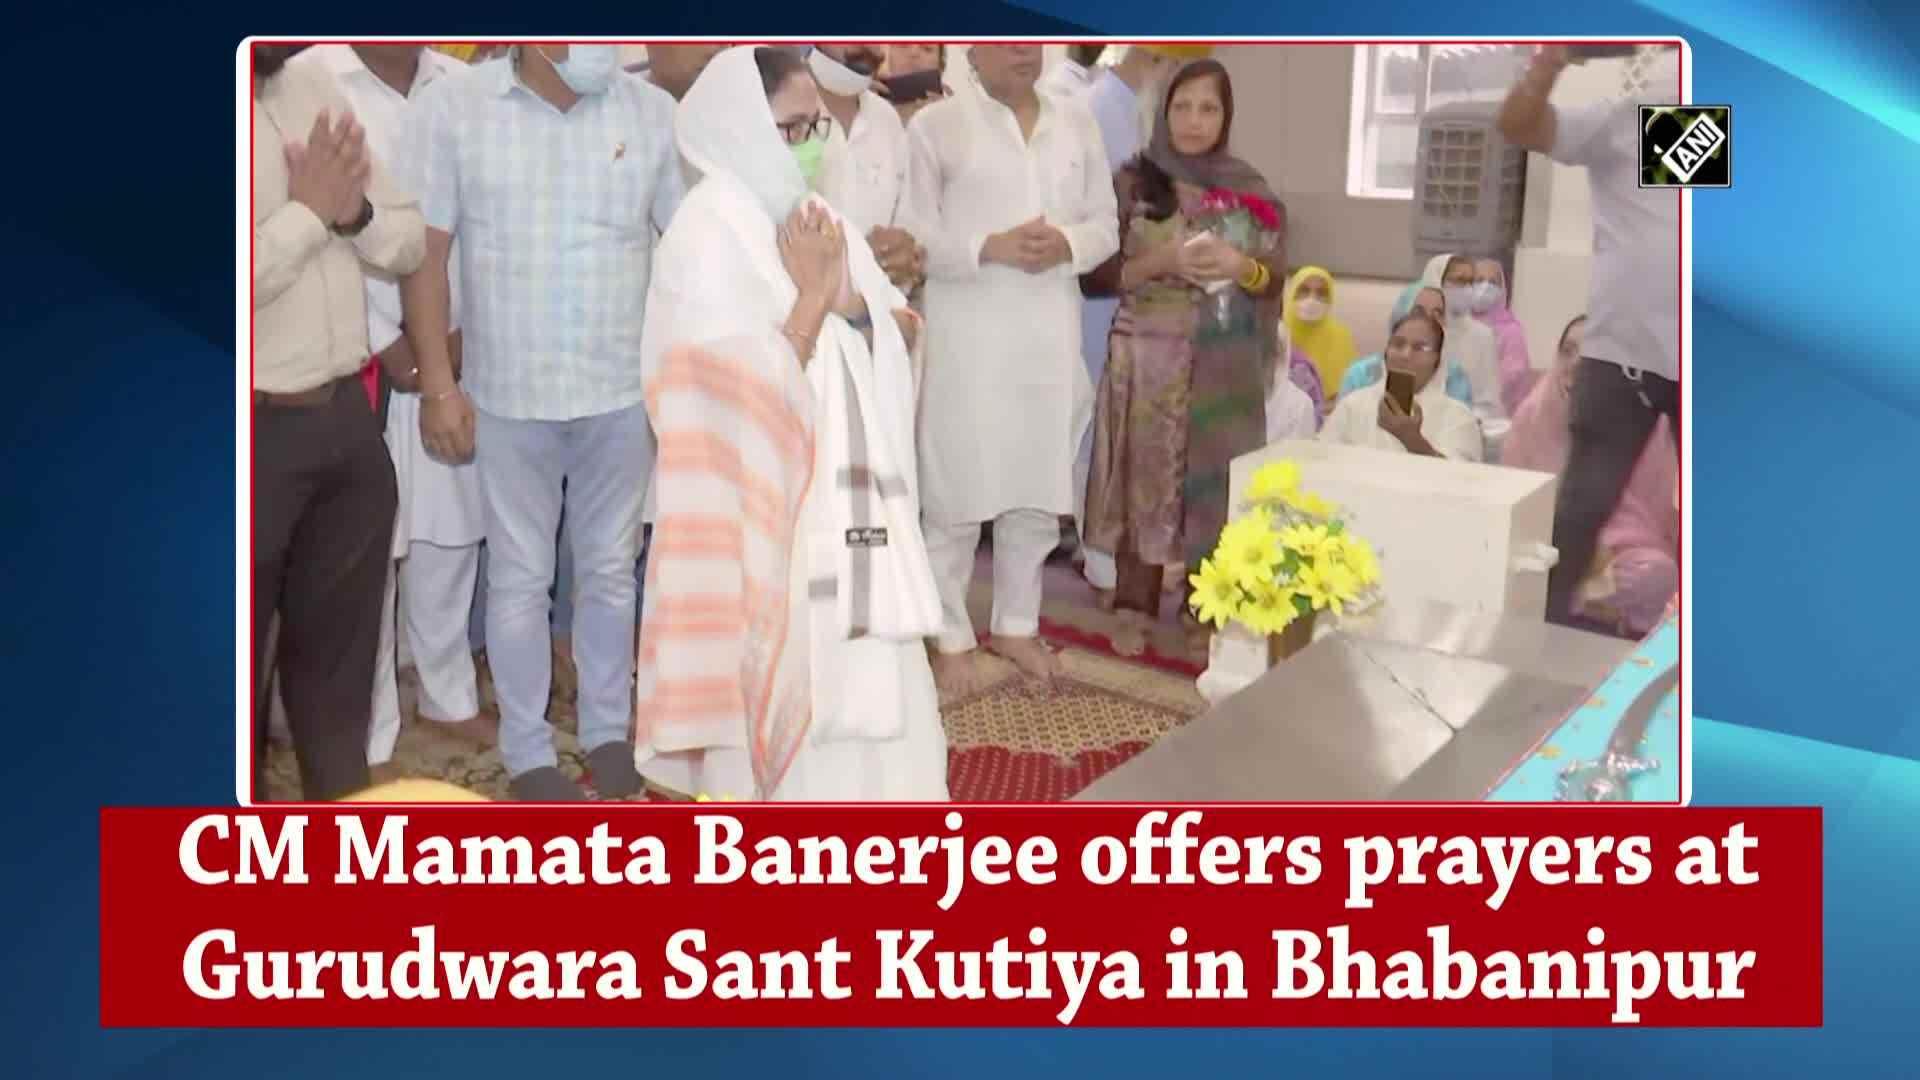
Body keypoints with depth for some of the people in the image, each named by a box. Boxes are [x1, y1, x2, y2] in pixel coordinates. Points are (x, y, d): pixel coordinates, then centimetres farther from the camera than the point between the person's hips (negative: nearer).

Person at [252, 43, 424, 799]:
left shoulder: (314, 93, 7)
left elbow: (410, 242, 9)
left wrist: (355, 211, -11)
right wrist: (309, 211, -15)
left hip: (346, 414, 7)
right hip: (256, 428, -6)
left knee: (339, 632, 20)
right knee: (241, 642, 9)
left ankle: (343, 801, 37)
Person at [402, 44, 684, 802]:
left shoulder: (653, 110, 0)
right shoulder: (452, 107, -5)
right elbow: (424, 252, -4)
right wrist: (437, 383, -8)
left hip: (623, 392, 2)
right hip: (509, 394, -1)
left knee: (611, 569, 14)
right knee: (520, 578, 9)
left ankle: (608, 730, 30)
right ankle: (527, 750, 23)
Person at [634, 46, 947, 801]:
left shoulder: (810, 217, 9)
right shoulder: (709, 236, -13)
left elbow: (897, 329, 10)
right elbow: (751, 390, -19)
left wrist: (849, 298, -9)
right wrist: (814, 295, -17)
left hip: (849, 497, 7)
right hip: (773, 512, -7)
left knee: (865, 683, 11)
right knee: (785, 688, 2)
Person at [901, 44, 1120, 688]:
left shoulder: (1077, 122, 11)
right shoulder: (934, 126, -2)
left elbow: (1106, 226, 11)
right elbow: (914, 237, -6)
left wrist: (1066, 245, -11)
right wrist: (991, 248, -20)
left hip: (1051, 335, 4)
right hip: (968, 338, -4)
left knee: (1038, 486, 11)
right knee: (957, 488, 2)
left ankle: (1016, 625, 27)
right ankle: (952, 636, 16)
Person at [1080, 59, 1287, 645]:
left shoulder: (1249, 188, 5)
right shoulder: (1134, 181, 0)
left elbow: (1276, 274, 4)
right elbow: (1105, 269, -2)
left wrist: (1241, 267, -17)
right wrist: (1162, 261, -19)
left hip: (1223, 365, 1)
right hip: (1148, 357, -1)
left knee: (1214, 482, 3)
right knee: (1145, 476, 1)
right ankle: (1136, 610, 11)